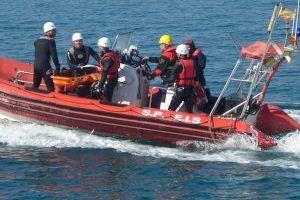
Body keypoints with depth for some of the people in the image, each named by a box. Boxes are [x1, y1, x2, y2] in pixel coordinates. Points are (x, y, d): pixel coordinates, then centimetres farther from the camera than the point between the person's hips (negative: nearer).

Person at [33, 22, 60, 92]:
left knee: (35, 85, 16)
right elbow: (54, 55, -13)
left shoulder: (37, 41, 15)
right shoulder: (50, 41, -8)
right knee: (50, 86, -7)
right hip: (45, 66, -7)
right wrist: (57, 67, -11)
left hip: (36, 65, 7)